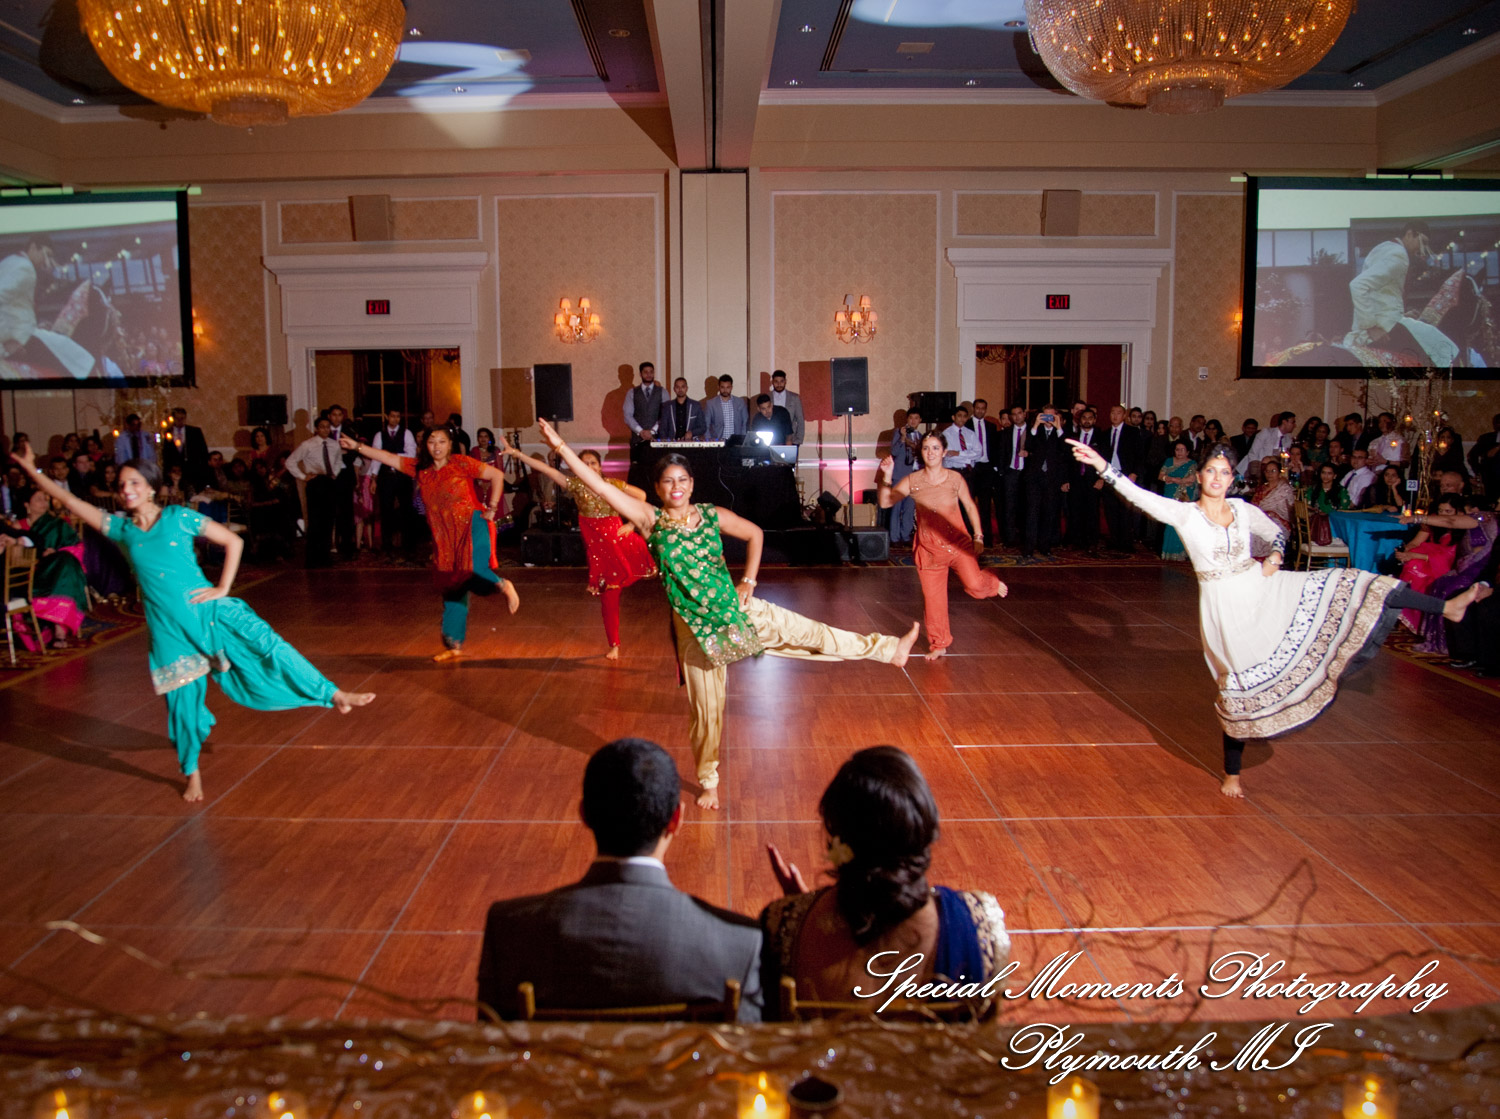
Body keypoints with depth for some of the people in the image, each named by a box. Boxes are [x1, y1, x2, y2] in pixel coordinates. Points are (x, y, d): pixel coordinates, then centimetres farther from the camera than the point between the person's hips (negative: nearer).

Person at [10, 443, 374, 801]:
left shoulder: (179, 517, 0)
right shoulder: (120, 528, 7)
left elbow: (233, 542, 1)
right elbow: (70, 501, 6)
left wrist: (222, 589, -4)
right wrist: (32, 469, 4)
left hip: (208, 610, -2)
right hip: (169, 627, 2)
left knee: (267, 646, -14)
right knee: (182, 699, 7)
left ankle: (335, 695, -9)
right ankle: (192, 773, 23)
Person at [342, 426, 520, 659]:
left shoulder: (461, 463, -4)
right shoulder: (420, 468, 10)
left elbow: (497, 475, -5)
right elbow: (389, 458, 14)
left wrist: (491, 509, -6)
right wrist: (358, 447, 10)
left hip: (471, 527, -6)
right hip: (445, 537, 6)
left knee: (474, 572, -32)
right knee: (452, 590, 10)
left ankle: (502, 585, -1)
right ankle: (454, 645, 19)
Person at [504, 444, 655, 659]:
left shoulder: (612, 484, -3)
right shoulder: (576, 485, -3)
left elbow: (641, 495, 4)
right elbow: (547, 469, -9)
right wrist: (518, 454, -14)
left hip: (618, 539, 1)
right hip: (596, 545, -1)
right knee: (608, 598, 5)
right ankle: (614, 646, 17)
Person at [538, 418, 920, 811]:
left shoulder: (712, 516, -2)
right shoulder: (650, 519, -8)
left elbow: (755, 534, 14)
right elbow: (599, 485, -16)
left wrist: (748, 582, 6)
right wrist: (559, 445, -22)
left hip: (736, 610, 2)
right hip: (694, 626, -2)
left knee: (815, 634, 0)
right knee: (707, 708, 8)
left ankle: (889, 649, 14)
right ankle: (709, 782, 29)